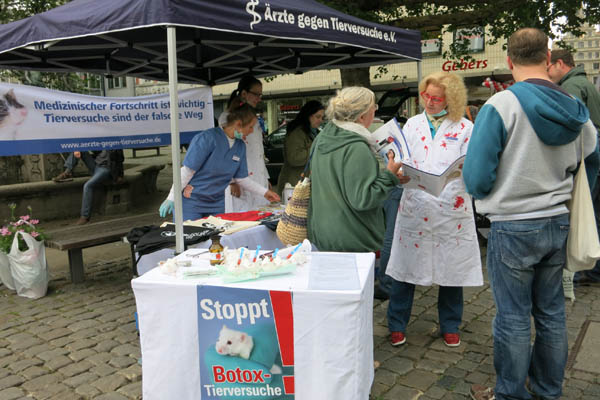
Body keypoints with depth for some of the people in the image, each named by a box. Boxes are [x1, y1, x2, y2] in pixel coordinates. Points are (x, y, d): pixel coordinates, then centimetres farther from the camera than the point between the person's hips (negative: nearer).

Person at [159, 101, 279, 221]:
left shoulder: (240, 146, 2)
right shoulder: (207, 138, -19)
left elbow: (241, 178, 10)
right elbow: (187, 171, -17)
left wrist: (265, 192, 6)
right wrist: (171, 198, -14)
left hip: (217, 204, 6)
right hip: (191, 202, -6)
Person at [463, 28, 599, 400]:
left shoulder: (500, 106, -17)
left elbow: (476, 178, -17)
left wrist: (491, 198, 4)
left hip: (513, 227, -6)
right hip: (558, 223, 6)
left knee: (513, 317, 7)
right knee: (552, 312, 18)